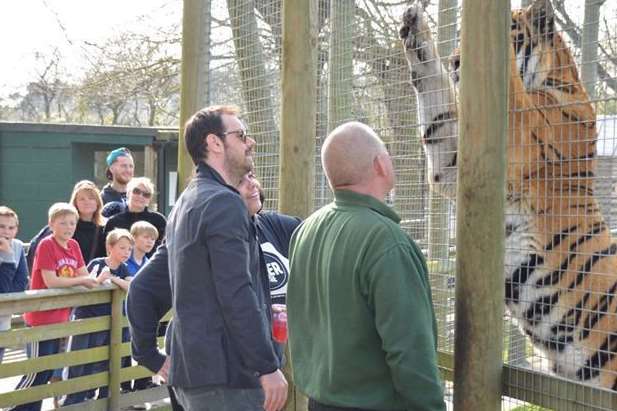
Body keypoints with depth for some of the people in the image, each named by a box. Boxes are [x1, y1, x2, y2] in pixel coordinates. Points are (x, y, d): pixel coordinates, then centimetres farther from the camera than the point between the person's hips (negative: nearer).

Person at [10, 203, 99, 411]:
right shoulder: (46, 245, -16)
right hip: (40, 317, -7)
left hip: (59, 317, 7)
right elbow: (50, 281, -22)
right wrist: (82, 280, -17)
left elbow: (84, 276, 5)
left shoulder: (73, 245, 5)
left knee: (49, 370, 16)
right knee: (37, 371, -3)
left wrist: (97, 280, -15)